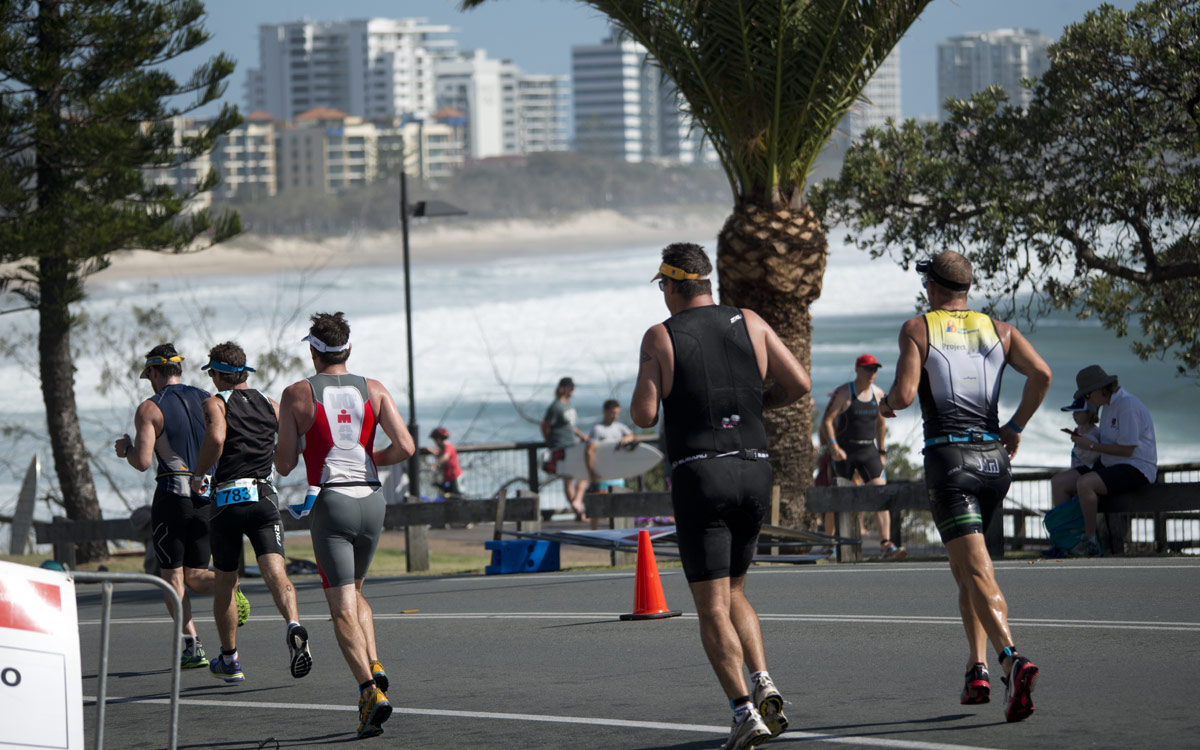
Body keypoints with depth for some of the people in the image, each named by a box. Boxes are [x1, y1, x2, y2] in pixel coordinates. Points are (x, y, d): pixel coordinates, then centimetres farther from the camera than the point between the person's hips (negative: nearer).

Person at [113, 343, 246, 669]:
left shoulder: (149, 409, -5)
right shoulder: (208, 401, 9)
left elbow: (143, 461, -13)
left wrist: (126, 449, 8)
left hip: (172, 495, -4)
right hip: (208, 496, 5)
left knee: (173, 577, 4)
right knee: (194, 575, 12)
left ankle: (192, 646, -6)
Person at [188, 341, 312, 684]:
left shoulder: (215, 403, -1)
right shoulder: (270, 405, 13)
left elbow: (215, 439, -21)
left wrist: (198, 475, -7)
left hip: (226, 501, -2)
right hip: (264, 498, 2)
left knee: (225, 582, 12)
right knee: (274, 570, -11)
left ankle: (229, 660, 22)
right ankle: (294, 625, -40)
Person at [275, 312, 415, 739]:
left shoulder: (296, 395, -2)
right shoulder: (374, 391, 5)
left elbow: (284, 465, -1)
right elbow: (405, 447, -4)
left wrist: (285, 442, 20)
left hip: (330, 502, -4)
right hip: (371, 500, 4)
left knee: (343, 610, -5)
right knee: (354, 592, 24)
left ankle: (370, 689, -23)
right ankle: (374, 666, 3)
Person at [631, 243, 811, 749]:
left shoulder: (660, 337, -3)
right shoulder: (749, 323, 7)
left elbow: (643, 415, -9)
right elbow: (799, 384, 5)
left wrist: (643, 398, 14)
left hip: (699, 476, -4)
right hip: (754, 470, 4)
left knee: (712, 607, -2)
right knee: (733, 592, 21)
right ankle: (763, 684, 0)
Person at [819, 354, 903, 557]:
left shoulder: (878, 394, 9)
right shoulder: (843, 393, -7)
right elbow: (827, 420, -11)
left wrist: (881, 451, 21)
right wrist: (833, 446, -24)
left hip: (868, 450, 4)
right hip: (843, 452, -4)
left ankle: (885, 543, -18)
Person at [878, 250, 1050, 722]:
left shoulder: (917, 329, 3)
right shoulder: (998, 330, 13)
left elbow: (905, 393, -10)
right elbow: (1041, 373, -3)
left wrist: (887, 404, 13)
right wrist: (1016, 426, 10)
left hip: (948, 458, -5)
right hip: (994, 458, 5)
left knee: (977, 573, -13)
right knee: (963, 566, 23)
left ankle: (1013, 661, -34)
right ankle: (977, 669, 15)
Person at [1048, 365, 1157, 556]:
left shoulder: (1127, 405, -17)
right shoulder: (1107, 406, 14)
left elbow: (1127, 449, -20)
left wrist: (1092, 445, -15)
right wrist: (1084, 439, 1)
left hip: (1136, 469, -10)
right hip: (1109, 464, 10)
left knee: (1084, 483, -33)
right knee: (1058, 482, -3)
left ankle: (1090, 541, -21)